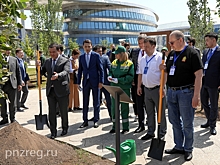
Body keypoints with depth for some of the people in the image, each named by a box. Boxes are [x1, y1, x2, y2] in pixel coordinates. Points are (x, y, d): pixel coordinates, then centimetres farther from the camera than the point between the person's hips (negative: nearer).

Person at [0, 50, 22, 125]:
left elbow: (18, 72, 6)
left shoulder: (14, 59, 6)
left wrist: (19, 83, 2)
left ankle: (12, 119, 18)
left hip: (12, 84, 0)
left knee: (12, 103, 6)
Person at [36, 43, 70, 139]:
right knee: (51, 112, 7)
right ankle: (53, 132, 16)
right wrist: (38, 66, -8)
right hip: (50, 90, 4)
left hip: (62, 90, -4)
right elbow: (42, 72, 13)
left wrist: (58, 75, -43)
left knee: (63, 112, 10)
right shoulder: (47, 61, 12)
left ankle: (65, 128, 32)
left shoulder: (65, 61, -5)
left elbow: (65, 72, -22)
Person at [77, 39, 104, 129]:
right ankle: (85, 121, 17)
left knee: (96, 102, 5)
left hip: (95, 81, -3)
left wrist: (101, 81, -9)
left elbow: (101, 69, -3)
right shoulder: (81, 57, 8)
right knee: (85, 102, 7)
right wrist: (78, 82, 7)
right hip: (85, 81, 3)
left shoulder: (96, 55, -2)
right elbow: (80, 70, 11)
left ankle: (96, 120, 15)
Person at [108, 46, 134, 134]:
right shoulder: (114, 62, 9)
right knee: (114, 107, 7)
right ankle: (114, 126, 20)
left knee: (124, 107, 5)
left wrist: (118, 80, -20)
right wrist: (110, 77, -6)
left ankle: (125, 127, 16)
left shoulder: (129, 64, -7)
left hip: (125, 88, -5)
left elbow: (130, 77, -14)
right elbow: (110, 72, 18)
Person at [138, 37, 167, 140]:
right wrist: (139, 86, 13)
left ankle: (162, 133, 16)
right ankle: (150, 132, 25)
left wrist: (162, 88, -20)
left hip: (157, 89, -6)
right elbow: (140, 74, 17)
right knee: (149, 112, 14)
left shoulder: (160, 57, -9)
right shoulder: (143, 59, 12)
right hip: (147, 89, 7)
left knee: (160, 112, 4)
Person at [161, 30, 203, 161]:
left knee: (187, 123, 3)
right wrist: (164, 68, -1)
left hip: (185, 92, -7)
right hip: (171, 92, 7)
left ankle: (188, 149, 19)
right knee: (174, 121, 14)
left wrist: (196, 95, -19)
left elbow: (199, 75, -14)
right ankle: (179, 147, 28)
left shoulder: (192, 53, -9)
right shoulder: (171, 54, 12)